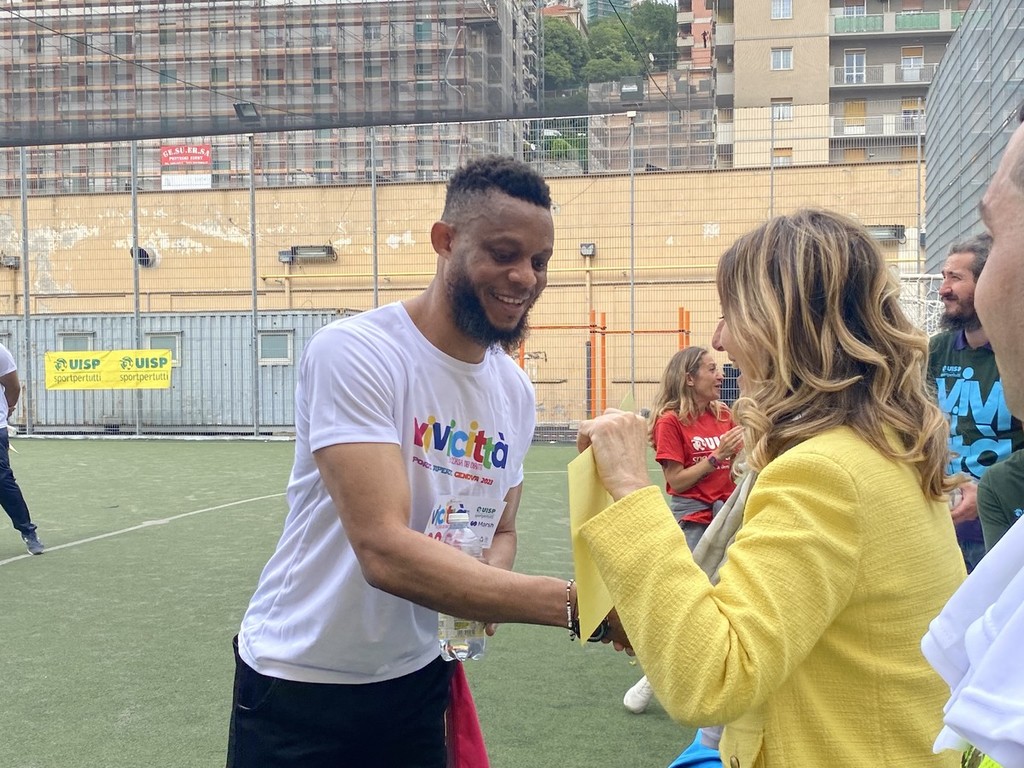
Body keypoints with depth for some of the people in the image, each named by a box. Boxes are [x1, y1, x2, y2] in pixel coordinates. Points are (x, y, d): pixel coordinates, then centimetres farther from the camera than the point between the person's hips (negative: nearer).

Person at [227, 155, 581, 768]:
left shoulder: (516, 391, 0)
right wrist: (576, 604, -37)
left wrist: (490, 584, -11)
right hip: (299, 691, -5)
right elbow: (385, 550, -31)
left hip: (418, 681, 6)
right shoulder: (354, 351, -21)